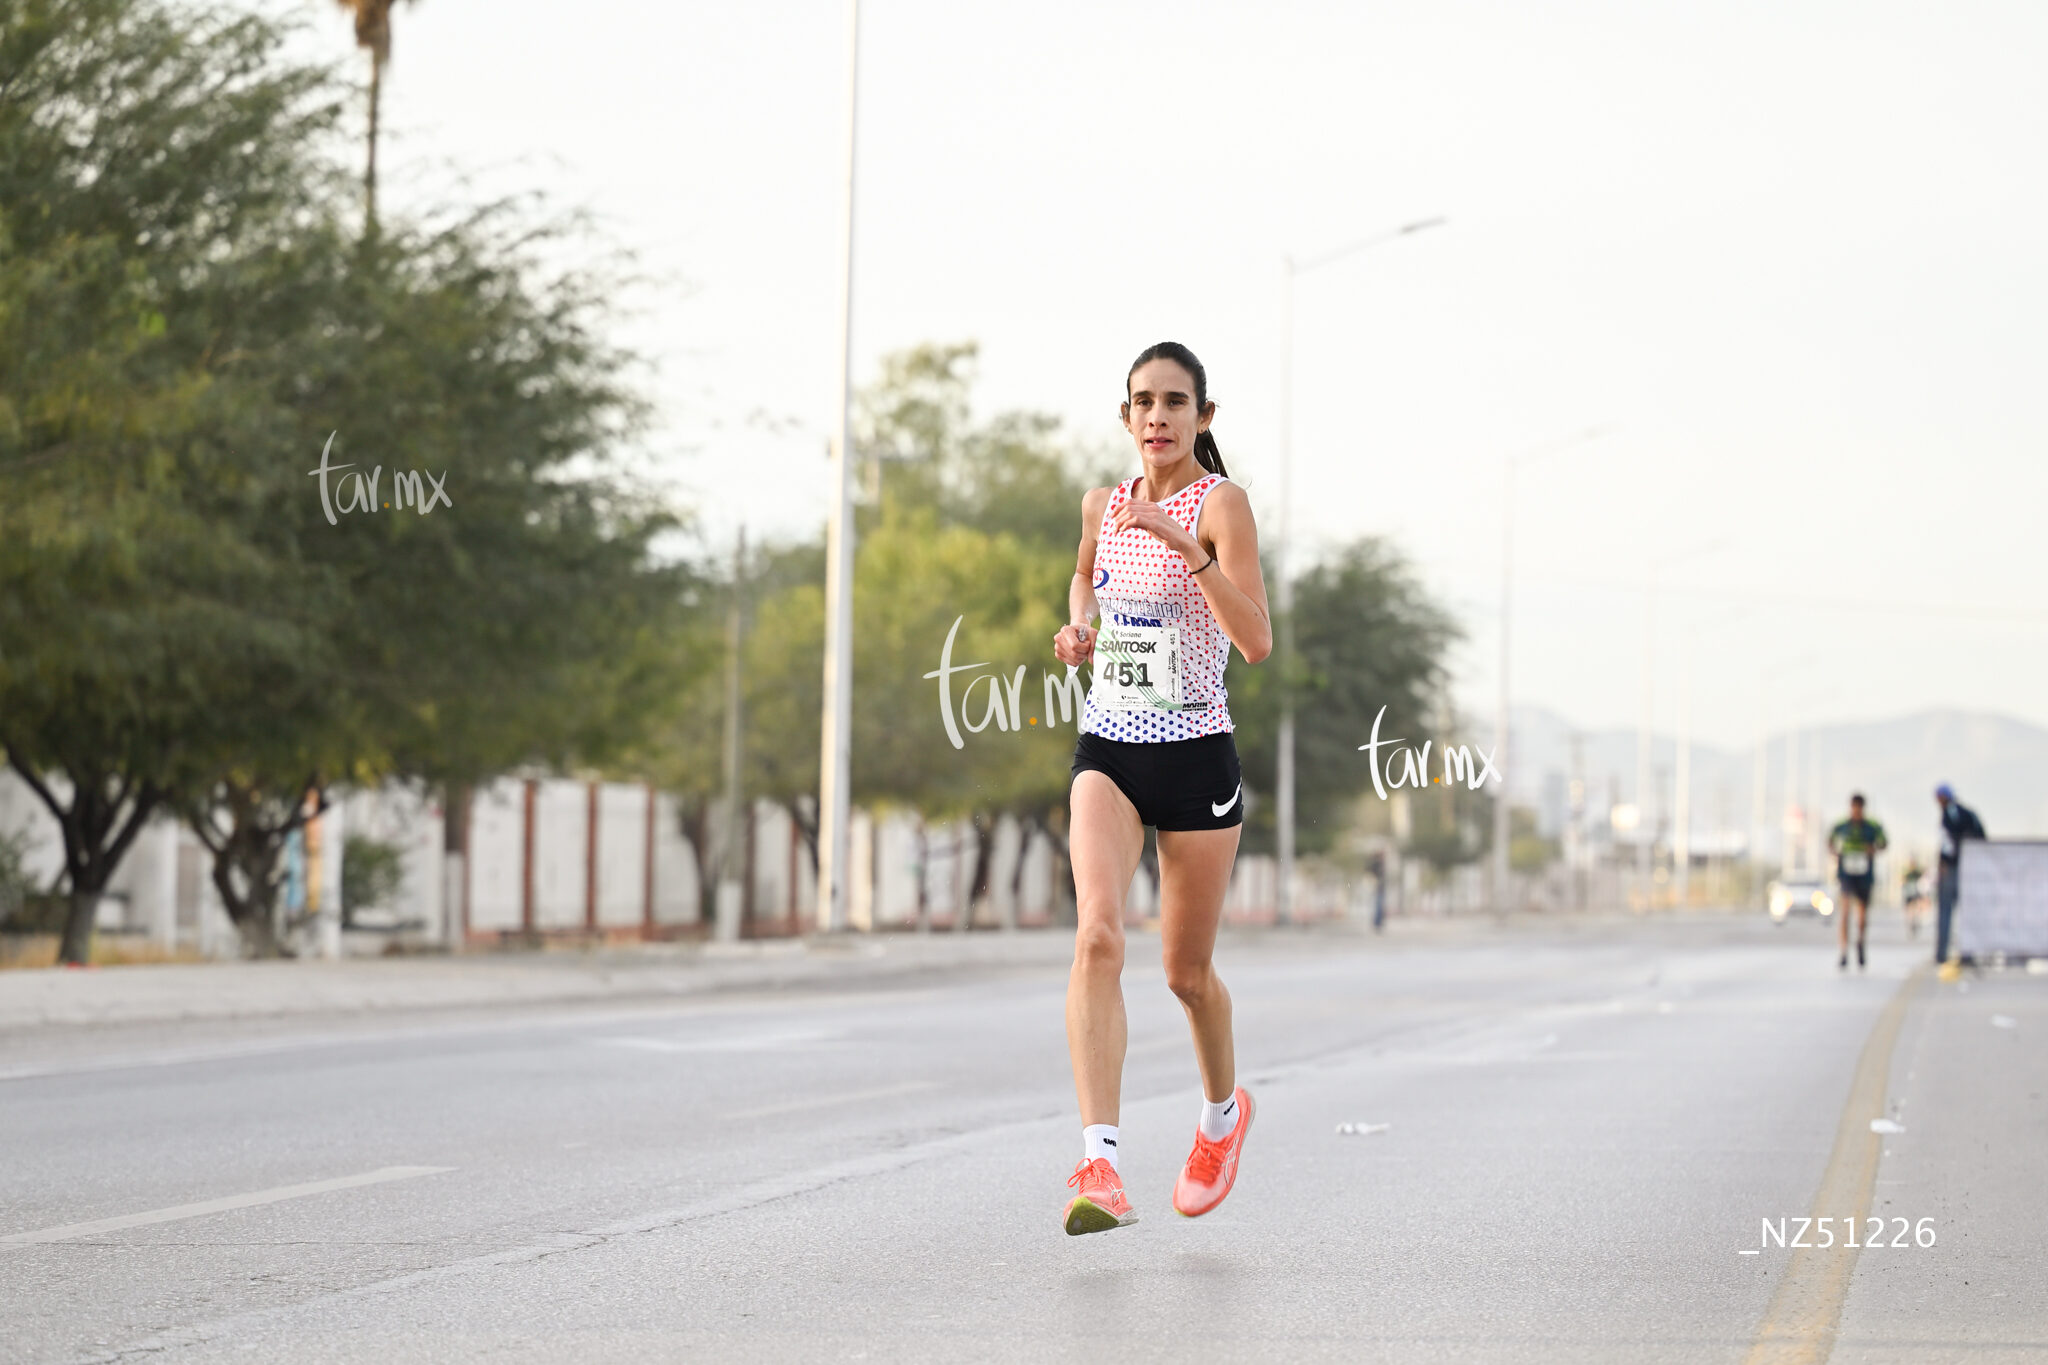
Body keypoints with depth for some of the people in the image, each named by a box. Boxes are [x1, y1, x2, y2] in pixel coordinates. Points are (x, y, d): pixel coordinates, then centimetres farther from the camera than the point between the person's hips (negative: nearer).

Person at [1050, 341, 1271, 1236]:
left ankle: (1224, 1110, 42)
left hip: (1197, 758, -3)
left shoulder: (1222, 504, -10)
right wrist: (1078, 627, 9)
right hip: (1108, 753, 3)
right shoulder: (1104, 505, 7)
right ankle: (1099, 1164, -28)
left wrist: (1186, 545, -33)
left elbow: (1257, 642, -23)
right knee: (1097, 936, -21)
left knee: (1187, 972, 10)